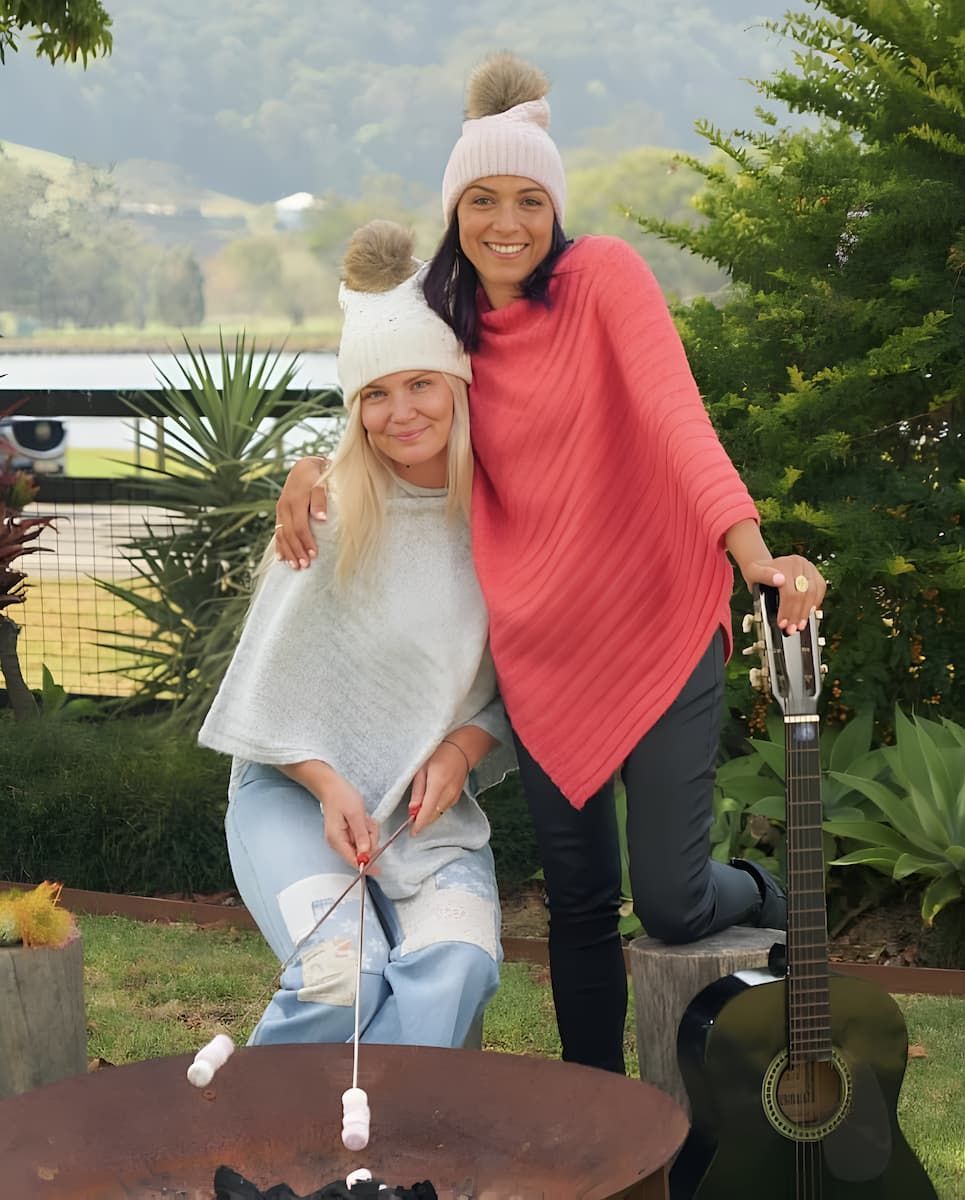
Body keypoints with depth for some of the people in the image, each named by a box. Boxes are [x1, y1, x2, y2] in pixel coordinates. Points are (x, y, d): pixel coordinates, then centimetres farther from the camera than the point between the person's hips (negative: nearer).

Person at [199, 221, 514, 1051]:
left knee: (459, 964, -27)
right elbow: (269, 685, -4)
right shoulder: (330, 510, -10)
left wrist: (464, 747, -9)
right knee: (343, 975, -26)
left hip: (433, 804, 3)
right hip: (295, 789, -3)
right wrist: (329, 784, -14)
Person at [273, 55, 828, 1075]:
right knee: (578, 901, 11)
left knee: (670, 904, -3)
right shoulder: (449, 324, 5)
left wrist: (751, 549, -40)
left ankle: (763, 900, 34)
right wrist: (316, 465, -4)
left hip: (660, 627, -4)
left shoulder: (604, 275, -10)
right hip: (540, 645, 4)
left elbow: (674, 410, -25)